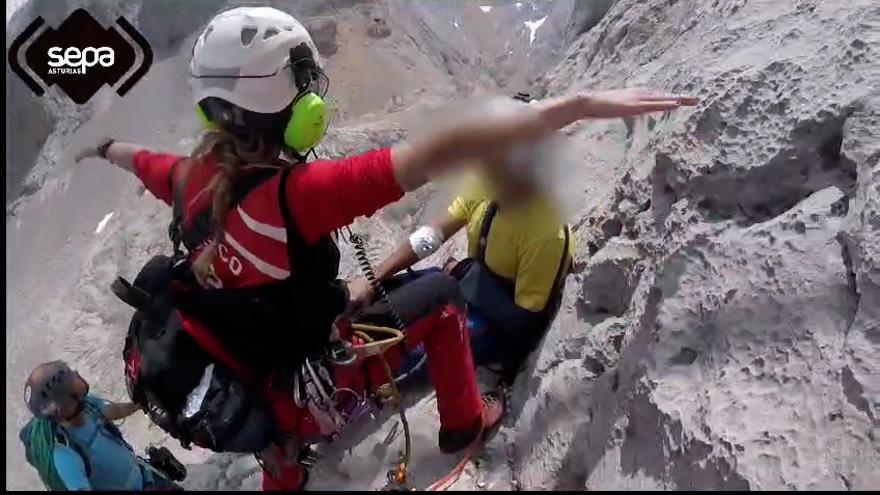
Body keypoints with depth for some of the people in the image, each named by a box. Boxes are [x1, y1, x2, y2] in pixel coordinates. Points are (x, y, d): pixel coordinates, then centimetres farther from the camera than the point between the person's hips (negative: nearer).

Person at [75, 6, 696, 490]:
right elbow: (437, 154, -43)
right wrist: (579, 106, -43)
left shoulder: (189, 179, -11)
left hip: (243, 398, 6)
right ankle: (464, 423, 29)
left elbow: (136, 157, 15)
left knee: (281, 430, 38)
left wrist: (105, 147, 39)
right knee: (440, 299, 8)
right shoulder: (296, 192, -34)